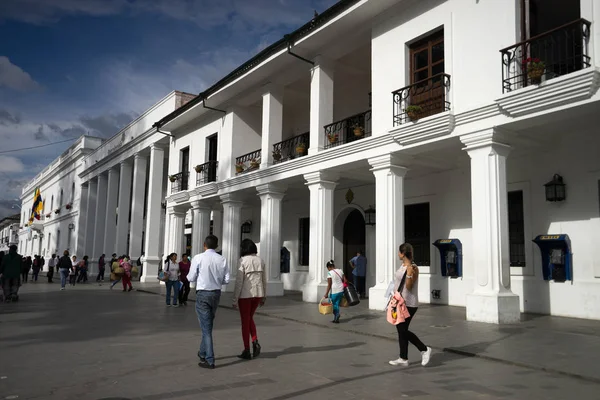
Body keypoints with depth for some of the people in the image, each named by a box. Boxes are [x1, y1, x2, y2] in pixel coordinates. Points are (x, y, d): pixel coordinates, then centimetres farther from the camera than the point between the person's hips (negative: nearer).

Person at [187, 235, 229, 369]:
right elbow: (226, 280, 0)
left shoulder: (198, 258, -11)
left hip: (203, 293, -4)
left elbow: (191, 278, -6)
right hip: (216, 293, 4)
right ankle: (203, 353, 36)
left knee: (206, 327, 1)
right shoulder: (222, 260, -2)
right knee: (208, 325, 21)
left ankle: (209, 360, 3)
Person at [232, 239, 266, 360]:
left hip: (245, 294, -5)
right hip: (257, 293, 5)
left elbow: (239, 282, -14)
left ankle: (247, 351, 10)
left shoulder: (243, 261, -12)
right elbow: (264, 280, 9)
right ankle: (255, 342, 4)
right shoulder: (260, 261, 5)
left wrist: (235, 299, -8)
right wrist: (263, 297, 18)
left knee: (245, 322, 6)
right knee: (250, 318, 22)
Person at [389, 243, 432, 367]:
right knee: (401, 331, 11)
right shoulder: (403, 266, 10)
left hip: (408, 304, -9)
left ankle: (425, 349, 9)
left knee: (403, 331, -4)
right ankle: (403, 359, 18)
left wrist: (410, 274, -32)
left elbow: (409, 287, -19)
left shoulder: (413, 268, -17)